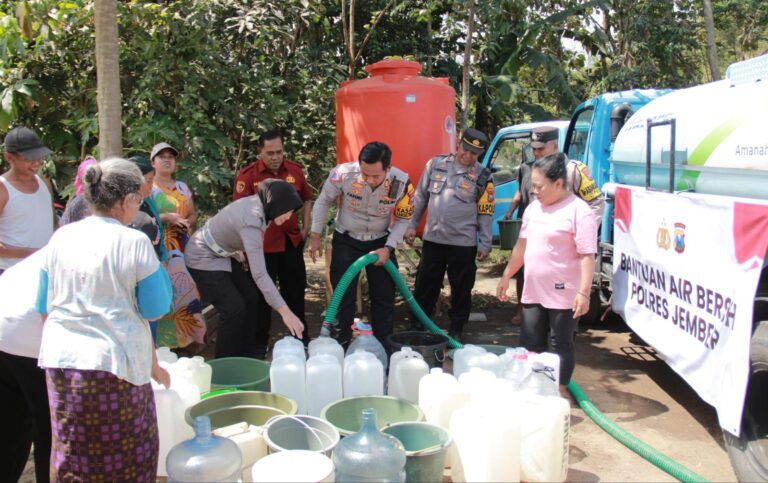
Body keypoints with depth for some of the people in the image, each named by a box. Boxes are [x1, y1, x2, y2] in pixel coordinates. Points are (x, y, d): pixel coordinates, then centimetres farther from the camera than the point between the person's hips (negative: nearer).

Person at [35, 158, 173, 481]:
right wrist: (157, 266, 5)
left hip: (60, 361, 5)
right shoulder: (134, 243, -11)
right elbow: (155, 309, -6)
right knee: (124, 457, 12)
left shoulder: (61, 237, 4)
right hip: (114, 363, -5)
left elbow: (45, 307, 11)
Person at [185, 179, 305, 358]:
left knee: (249, 301, 7)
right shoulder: (251, 220, -35)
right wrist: (284, 311, -41)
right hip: (203, 258, -9)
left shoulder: (258, 203, -10)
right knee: (234, 309, -10)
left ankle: (246, 359, 19)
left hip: (221, 255, 9)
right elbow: (259, 274, -39)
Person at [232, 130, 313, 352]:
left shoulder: (295, 170, 1)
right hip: (262, 244, -4)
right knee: (261, 294, 8)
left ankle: (300, 334, 35)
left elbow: (306, 199, 14)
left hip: (292, 241, 4)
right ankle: (260, 341, 23)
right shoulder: (247, 174, -12)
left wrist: (306, 228, 9)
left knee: (296, 289, 17)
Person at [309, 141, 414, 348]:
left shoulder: (402, 183, -23)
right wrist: (315, 235, -5)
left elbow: (403, 219, -7)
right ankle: (341, 343, 19)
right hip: (346, 240, -1)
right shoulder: (343, 173, -27)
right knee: (343, 295, 3)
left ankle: (384, 344, 24)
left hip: (380, 242, 1)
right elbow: (324, 202, -8)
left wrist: (388, 248, -16)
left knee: (384, 296, 8)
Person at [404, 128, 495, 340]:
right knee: (425, 285, 9)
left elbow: (486, 213, 0)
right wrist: (412, 225, 8)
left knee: (461, 289, 8)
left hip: (464, 243, -2)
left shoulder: (482, 177, -3)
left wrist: (485, 244, -2)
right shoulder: (436, 164, 3)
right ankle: (416, 327, 22)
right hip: (433, 239, 2)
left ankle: (456, 330, 24)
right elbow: (420, 196, 10)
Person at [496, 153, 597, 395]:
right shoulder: (534, 207, 9)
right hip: (533, 292, 7)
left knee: (561, 346, 6)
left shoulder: (578, 211, -14)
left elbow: (587, 256, -17)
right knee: (530, 346, 12)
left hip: (563, 295, -7)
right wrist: (506, 277, 20)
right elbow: (522, 245, 18)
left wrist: (584, 292, -23)